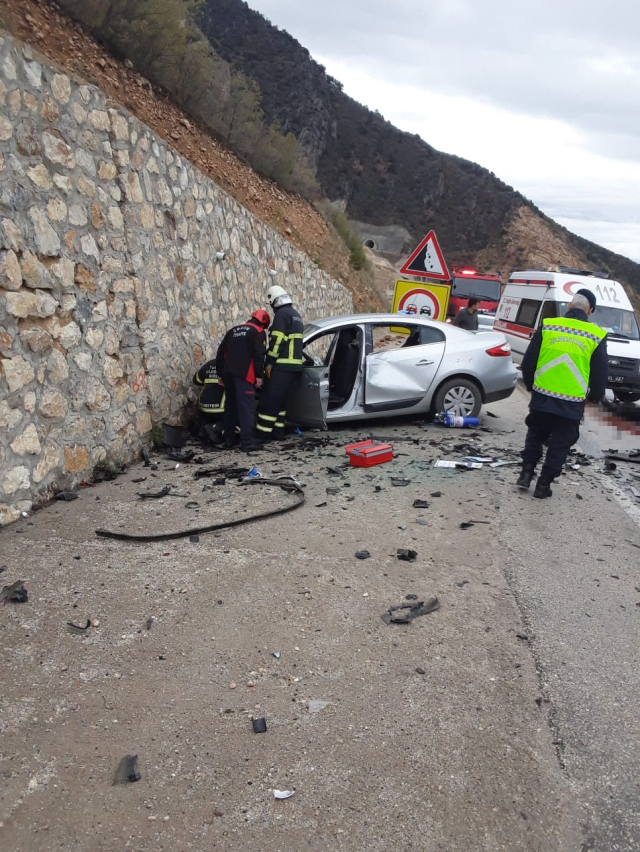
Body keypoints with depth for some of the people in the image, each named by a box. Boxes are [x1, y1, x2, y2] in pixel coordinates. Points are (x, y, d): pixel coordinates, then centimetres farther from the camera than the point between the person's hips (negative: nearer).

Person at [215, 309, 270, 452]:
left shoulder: (233, 330, 24)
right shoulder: (258, 332, 3)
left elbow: (221, 353, 21)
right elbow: (259, 355, -10)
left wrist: (221, 374, 23)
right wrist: (259, 375, -8)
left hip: (228, 374, 7)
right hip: (244, 375, -7)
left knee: (230, 406, 15)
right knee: (247, 408, -8)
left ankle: (228, 440, 18)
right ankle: (248, 442, -13)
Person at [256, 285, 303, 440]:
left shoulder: (282, 314, -9)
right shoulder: (295, 314, 21)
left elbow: (277, 341, -17)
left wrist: (269, 363, -15)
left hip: (282, 365, -10)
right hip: (293, 365, 10)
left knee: (269, 399, -7)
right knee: (279, 399, 14)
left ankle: (263, 433, -7)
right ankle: (277, 432, 15)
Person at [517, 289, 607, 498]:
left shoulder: (547, 326, -1)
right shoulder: (596, 336, -4)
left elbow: (528, 361, 3)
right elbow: (600, 373, 3)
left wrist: (530, 384, 19)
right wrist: (595, 396, 20)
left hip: (541, 396, 1)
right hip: (572, 402, -1)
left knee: (535, 435, 22)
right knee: (560, 444, 12)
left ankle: (527, 471, 21)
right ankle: (544, 484, 15)